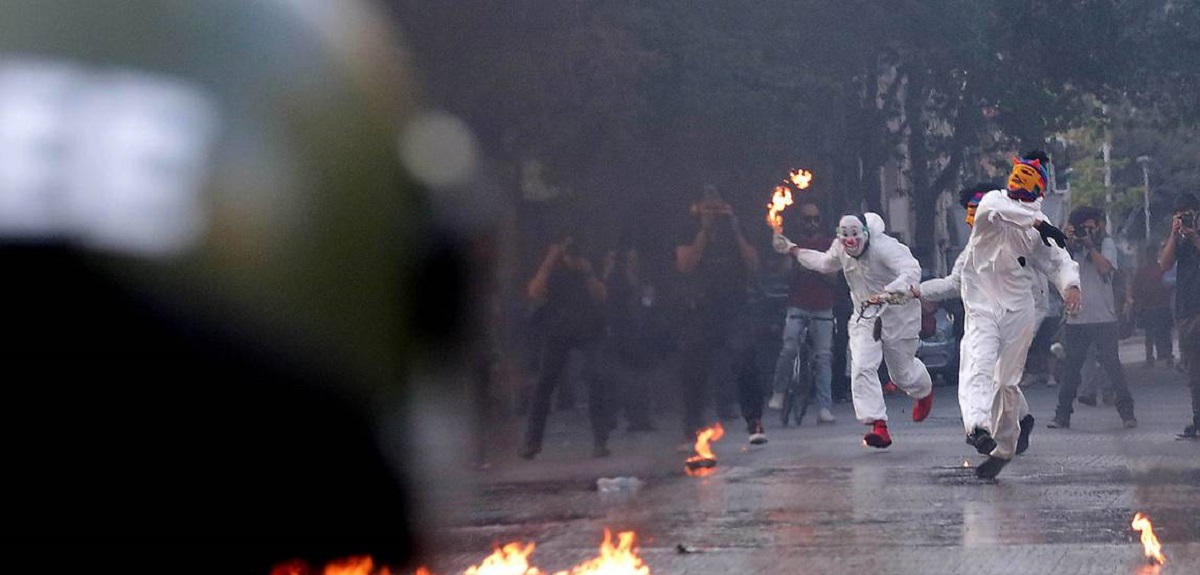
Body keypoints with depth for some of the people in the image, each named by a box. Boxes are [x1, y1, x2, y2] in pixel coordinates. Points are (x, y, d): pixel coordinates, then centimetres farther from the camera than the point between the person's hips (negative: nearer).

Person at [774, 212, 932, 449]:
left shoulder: (885, 247, -29)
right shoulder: (840, 249, -6)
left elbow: (911, 271, -41)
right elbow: (825, 263, 18)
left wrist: (887, 293, -56)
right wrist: (793, 250, 19)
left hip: (897, 312, -5)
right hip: (865, 314, 5)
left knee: (902, 371, 11)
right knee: (861, 367, -16)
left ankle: (924, 392, 51)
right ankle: (878, 426, -18)